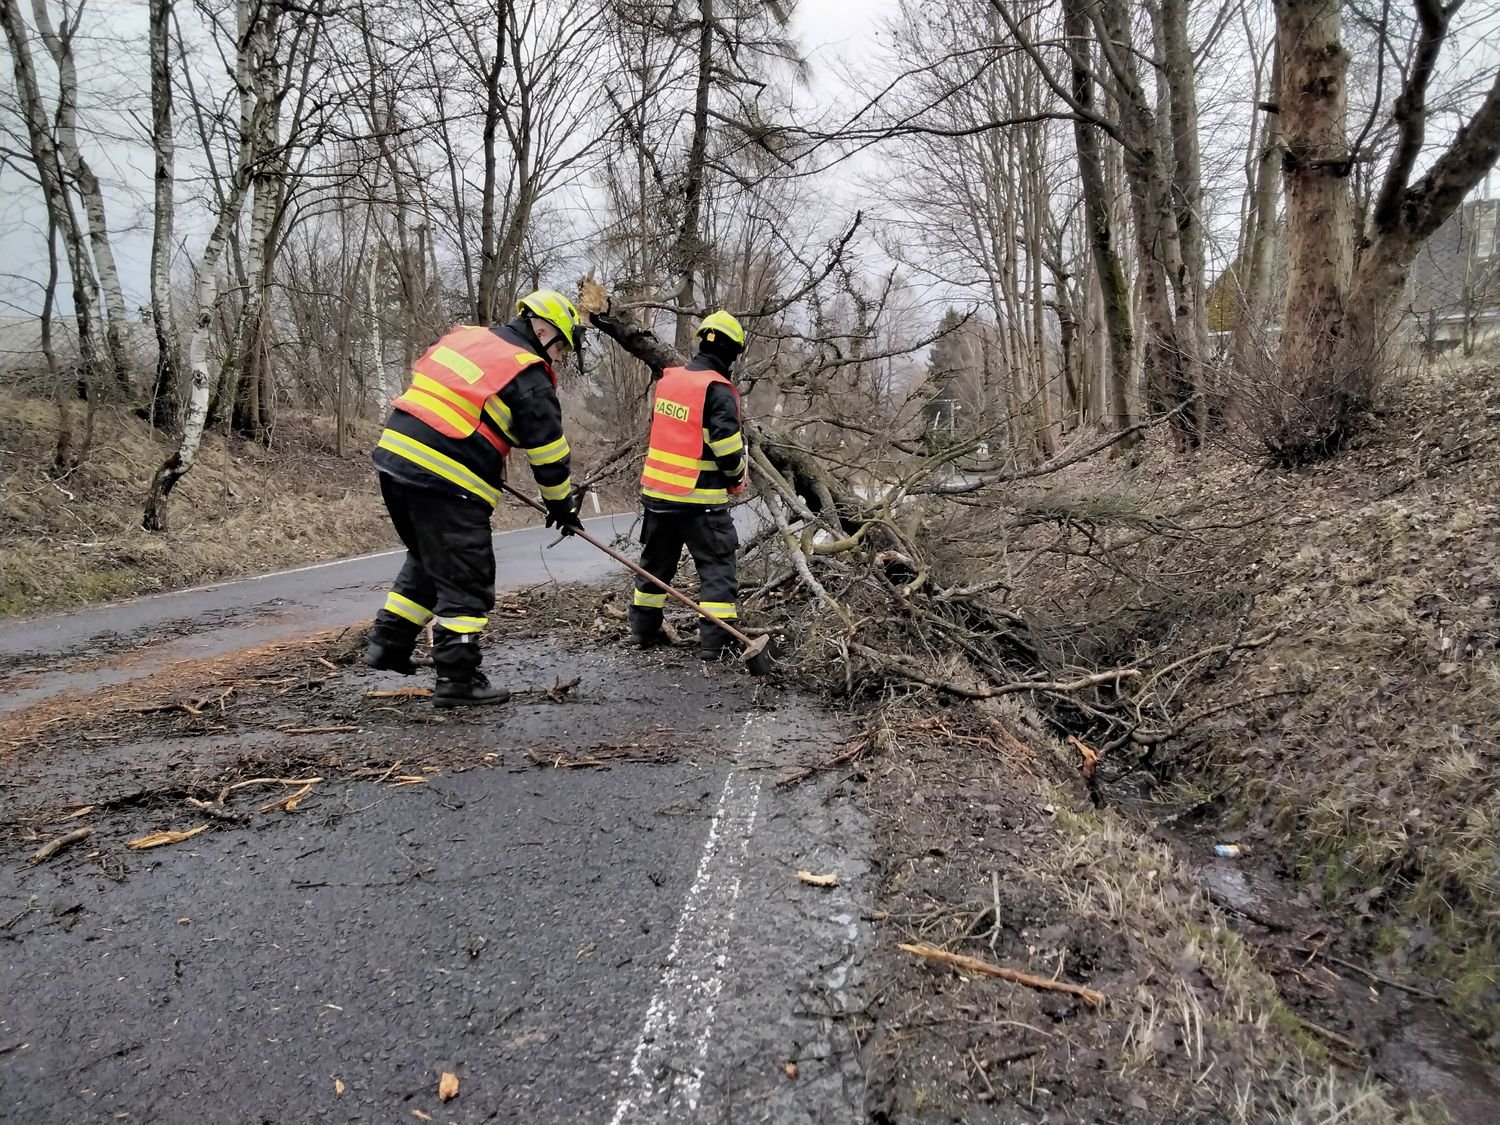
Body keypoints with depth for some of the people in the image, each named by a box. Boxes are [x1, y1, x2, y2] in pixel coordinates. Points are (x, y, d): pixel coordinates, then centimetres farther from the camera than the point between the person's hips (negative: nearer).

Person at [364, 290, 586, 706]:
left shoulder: (463, 337, 17)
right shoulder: (528, 377, -7)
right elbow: (549, 450, -3)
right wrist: (562, 505, 12)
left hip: (395, 455, 9)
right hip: (446, 483, -8)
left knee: (427, 559, 26)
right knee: (466, 580, 2)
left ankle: (388, 642, 30)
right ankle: (457, 679, 6)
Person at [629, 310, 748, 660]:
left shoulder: (668, 379, 7)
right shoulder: (717, 389, -15)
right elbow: (727, 445, -18)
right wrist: (737, 473, 2)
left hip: (656, 490, 7)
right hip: (700, 498, -7)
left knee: (656, 561, 20)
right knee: (717, 565, 3)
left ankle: (644, 629, 30)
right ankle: (715, 640, -2)